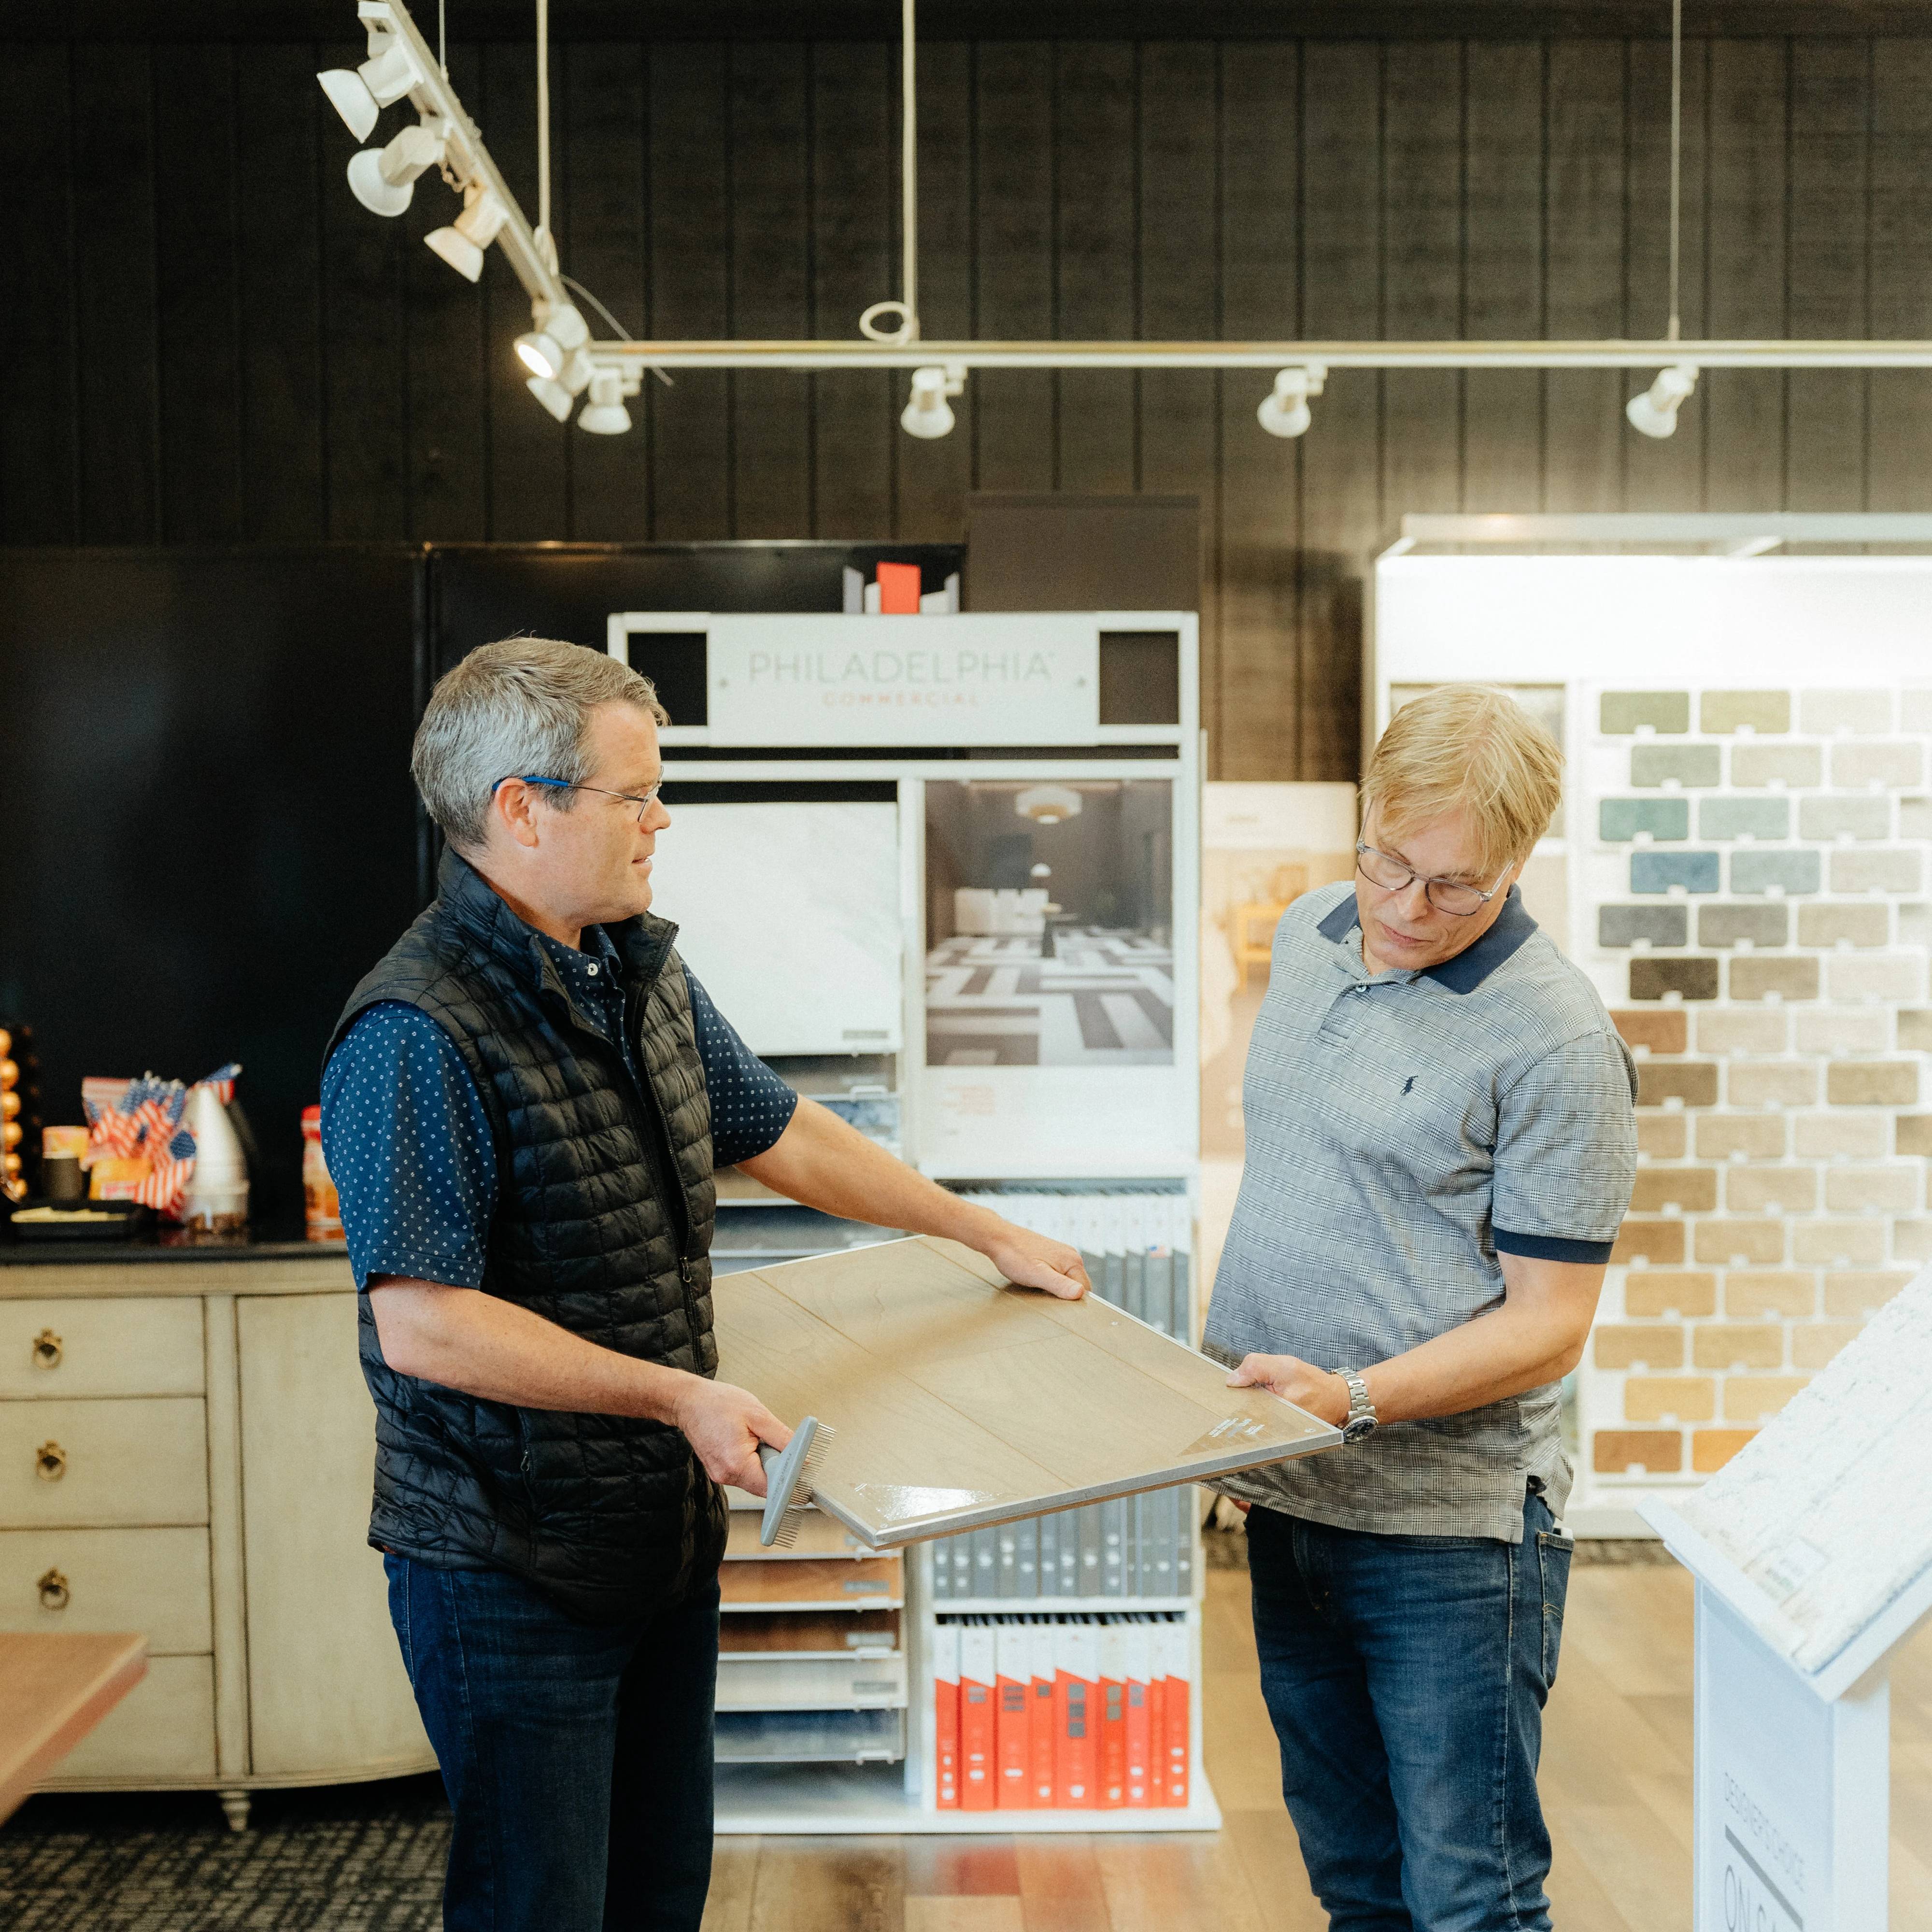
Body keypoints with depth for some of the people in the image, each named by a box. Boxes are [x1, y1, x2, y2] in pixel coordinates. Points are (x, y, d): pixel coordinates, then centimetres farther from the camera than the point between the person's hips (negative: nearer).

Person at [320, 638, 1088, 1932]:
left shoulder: (647, 974, 5)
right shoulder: (418, 1034, -23)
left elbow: (781, 1135, 17)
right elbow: (422, 1324, -26)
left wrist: (990, 1235, 22)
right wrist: (680, 1395, -24)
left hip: (667, 1530, 8)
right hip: (514, 1565, -8)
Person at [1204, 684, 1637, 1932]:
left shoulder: (1555, 1039, -15)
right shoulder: (1307, 938, 6)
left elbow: (1548, 1324, -14)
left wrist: (1354, 1397, -27)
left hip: (1448, 1525, -6)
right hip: (1287, 1500, 7)